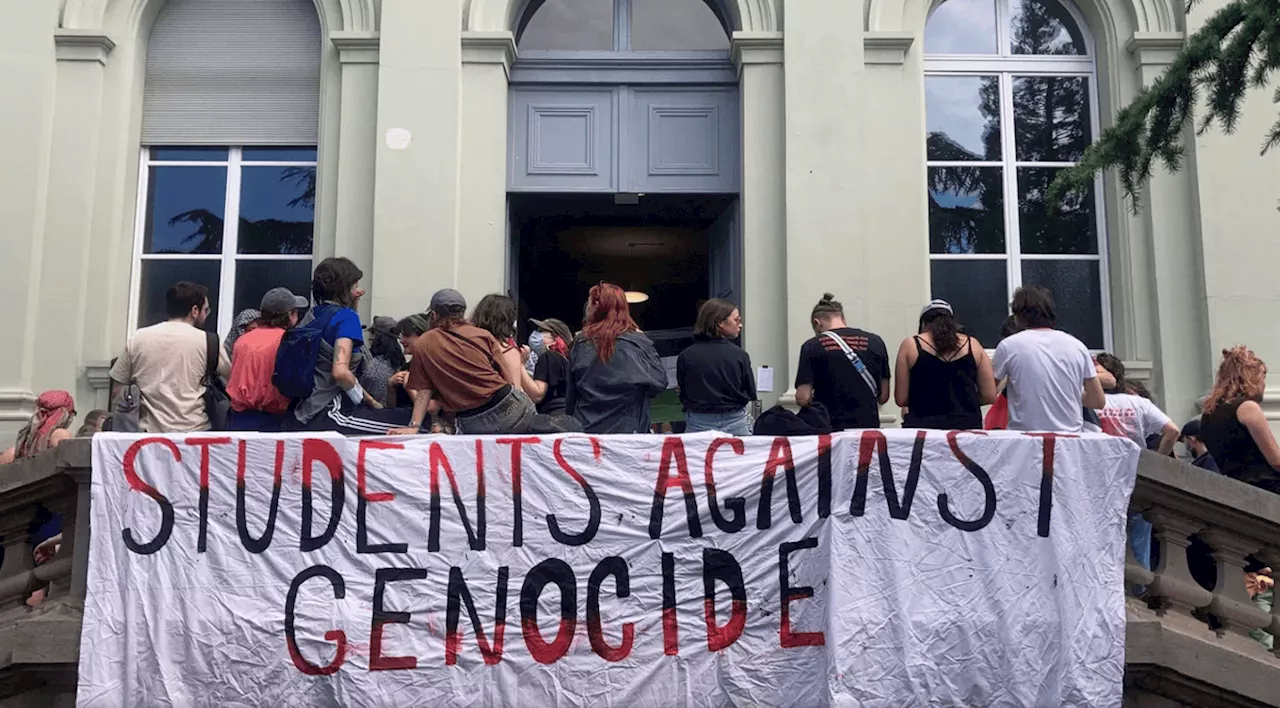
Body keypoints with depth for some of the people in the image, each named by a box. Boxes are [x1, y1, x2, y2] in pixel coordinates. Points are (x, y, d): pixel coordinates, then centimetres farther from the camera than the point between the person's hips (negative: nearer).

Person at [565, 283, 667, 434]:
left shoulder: (580, 346, -2)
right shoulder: (636, 343, -10)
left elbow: (570, 395, 6)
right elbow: (659, 382, -3)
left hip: (585, 429, 2)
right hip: (626, 429, -2)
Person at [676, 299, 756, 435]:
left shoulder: (685, 356, -4)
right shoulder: (739, 355, -7)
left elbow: (682, 394, 2)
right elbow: (751, 394, 1)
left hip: (697, 424, 1)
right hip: (735, 423, -1)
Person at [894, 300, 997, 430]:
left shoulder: (910, 345, 4)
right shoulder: (973, 345, 8)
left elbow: (901, 399, 2)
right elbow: (989, 396, 7)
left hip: (923, 425, -1)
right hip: (967, 426, 2)